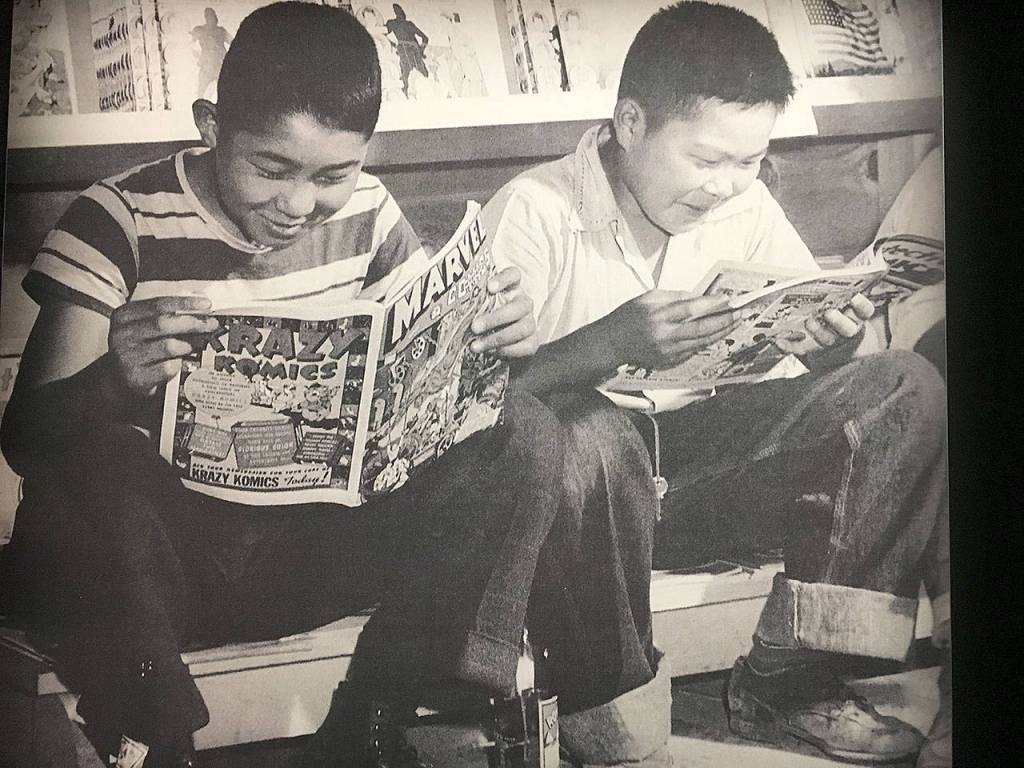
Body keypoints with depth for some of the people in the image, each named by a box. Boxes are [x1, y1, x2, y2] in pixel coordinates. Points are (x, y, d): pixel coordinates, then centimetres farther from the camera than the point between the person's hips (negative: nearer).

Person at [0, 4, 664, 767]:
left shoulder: (366, 212, 2)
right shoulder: (123, 220, -10)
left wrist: (498, 336, -17)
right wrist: (112, 382, -36)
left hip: (319, 538, 4)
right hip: (163, 552, -3)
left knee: (525, 433, -16)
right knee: (96, 464, -36)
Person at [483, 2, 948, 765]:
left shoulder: (743, 203, 3)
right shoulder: (534, 212, -13)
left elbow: (821, 358, 8)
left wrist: (836, 339, -17)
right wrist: (609, 343, -31)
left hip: (694, 444, 6)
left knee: (908, 388, -10)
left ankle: (790, 675, -9)